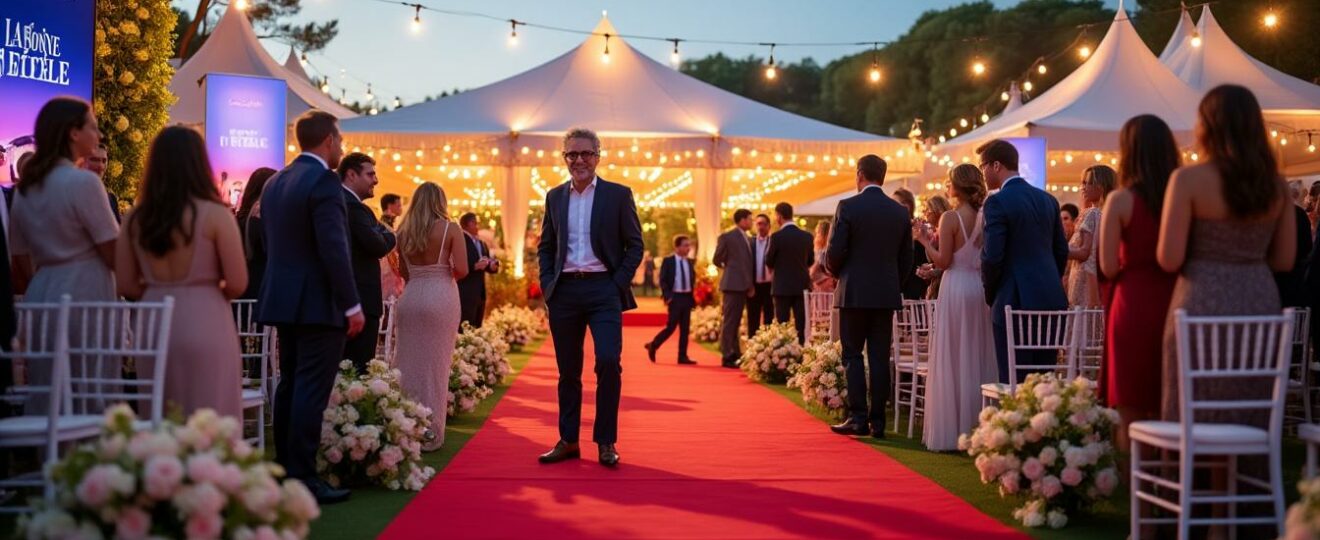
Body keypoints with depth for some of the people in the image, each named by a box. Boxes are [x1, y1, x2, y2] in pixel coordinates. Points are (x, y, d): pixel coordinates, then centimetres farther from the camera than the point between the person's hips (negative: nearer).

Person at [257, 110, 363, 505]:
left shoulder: (275, 182, 13)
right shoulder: (324, 181, -14)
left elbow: (271, 245, 17)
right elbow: (333, 249, -20)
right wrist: (352, 305, -16)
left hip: (284, 299, 9)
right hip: (319, 303, -9)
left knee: (289, 385, 14)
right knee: (311, 391, -6)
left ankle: (284, 471, 21)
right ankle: (303, 479, -5)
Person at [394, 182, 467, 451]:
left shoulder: (404, 232, 6)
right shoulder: (450, 229, -4)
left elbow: (403, 272, 7)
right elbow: (462, 270, -10)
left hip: (409, 298, 4)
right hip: (440, 299, -3)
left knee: (407, 364, 10)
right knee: (435, 365, 3)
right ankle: (430, 434, 7)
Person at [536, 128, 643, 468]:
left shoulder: (619, 195, 3)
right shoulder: (554, 197, 12)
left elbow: (635, 245, 3)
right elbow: (545, 246, 17)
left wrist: (618, 284, -7)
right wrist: (547, 282, 4)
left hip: (603, 289, -3)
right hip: (564, 291, 3)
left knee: (608, 362, -14)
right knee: (568, 370, 8)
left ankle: (606, 442, -2)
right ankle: (568, 441, 18)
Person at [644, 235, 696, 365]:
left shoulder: (690, 262, 12)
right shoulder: (668, 261, -3)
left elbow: (692, 281, 15)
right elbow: (663, 280, -6)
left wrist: (694, 298, 7)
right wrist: (667, 296, -16)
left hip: (687, 297, 5)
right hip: (675, 297, -5)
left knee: (685, 328, 5)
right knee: (671, 326, -7)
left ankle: (683, 356, 9)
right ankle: (653, 345, 13)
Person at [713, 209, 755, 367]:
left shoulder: (746, 238, 17)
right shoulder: (727, 237, -7)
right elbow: (716, 260, -3)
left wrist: (751, 284, 11)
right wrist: (729, 268, 11)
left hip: (743, 286, 8)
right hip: (733, 284, -8)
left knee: (735, 322, 13)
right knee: (729, 321, -6)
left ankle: (735, 354, 18)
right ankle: (727, 357, -4)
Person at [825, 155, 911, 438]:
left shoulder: (848, 206, -8)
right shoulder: (901, 212, 6)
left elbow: (835, 251, -10)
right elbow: (906, 258, 9)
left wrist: (835, 272, 11)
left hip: (854, 292, -4)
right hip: (887, 293, 4)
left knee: (853, 355, 3)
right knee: (880, 357, 6)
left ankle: (858, 417, -3)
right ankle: (877, 421, 7)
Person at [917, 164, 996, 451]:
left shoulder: (951, 217, -10)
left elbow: (943, 261, -12)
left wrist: (925, 241, 3)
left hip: (956, 289, -5)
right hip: (983, 288, 6)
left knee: (952, 360, 1)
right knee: (979, 357, 11)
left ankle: (951, 432, 4)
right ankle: (981, 426, 14)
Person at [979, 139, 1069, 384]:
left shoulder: (997, 203, -10)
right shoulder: (1048, 199, 12)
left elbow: (992, 256, -15)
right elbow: (1062, 250, 15)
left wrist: (990, 294, 0)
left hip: (1014, 302, -7)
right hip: (1051, 300, 7)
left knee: (1014, 382, -3)